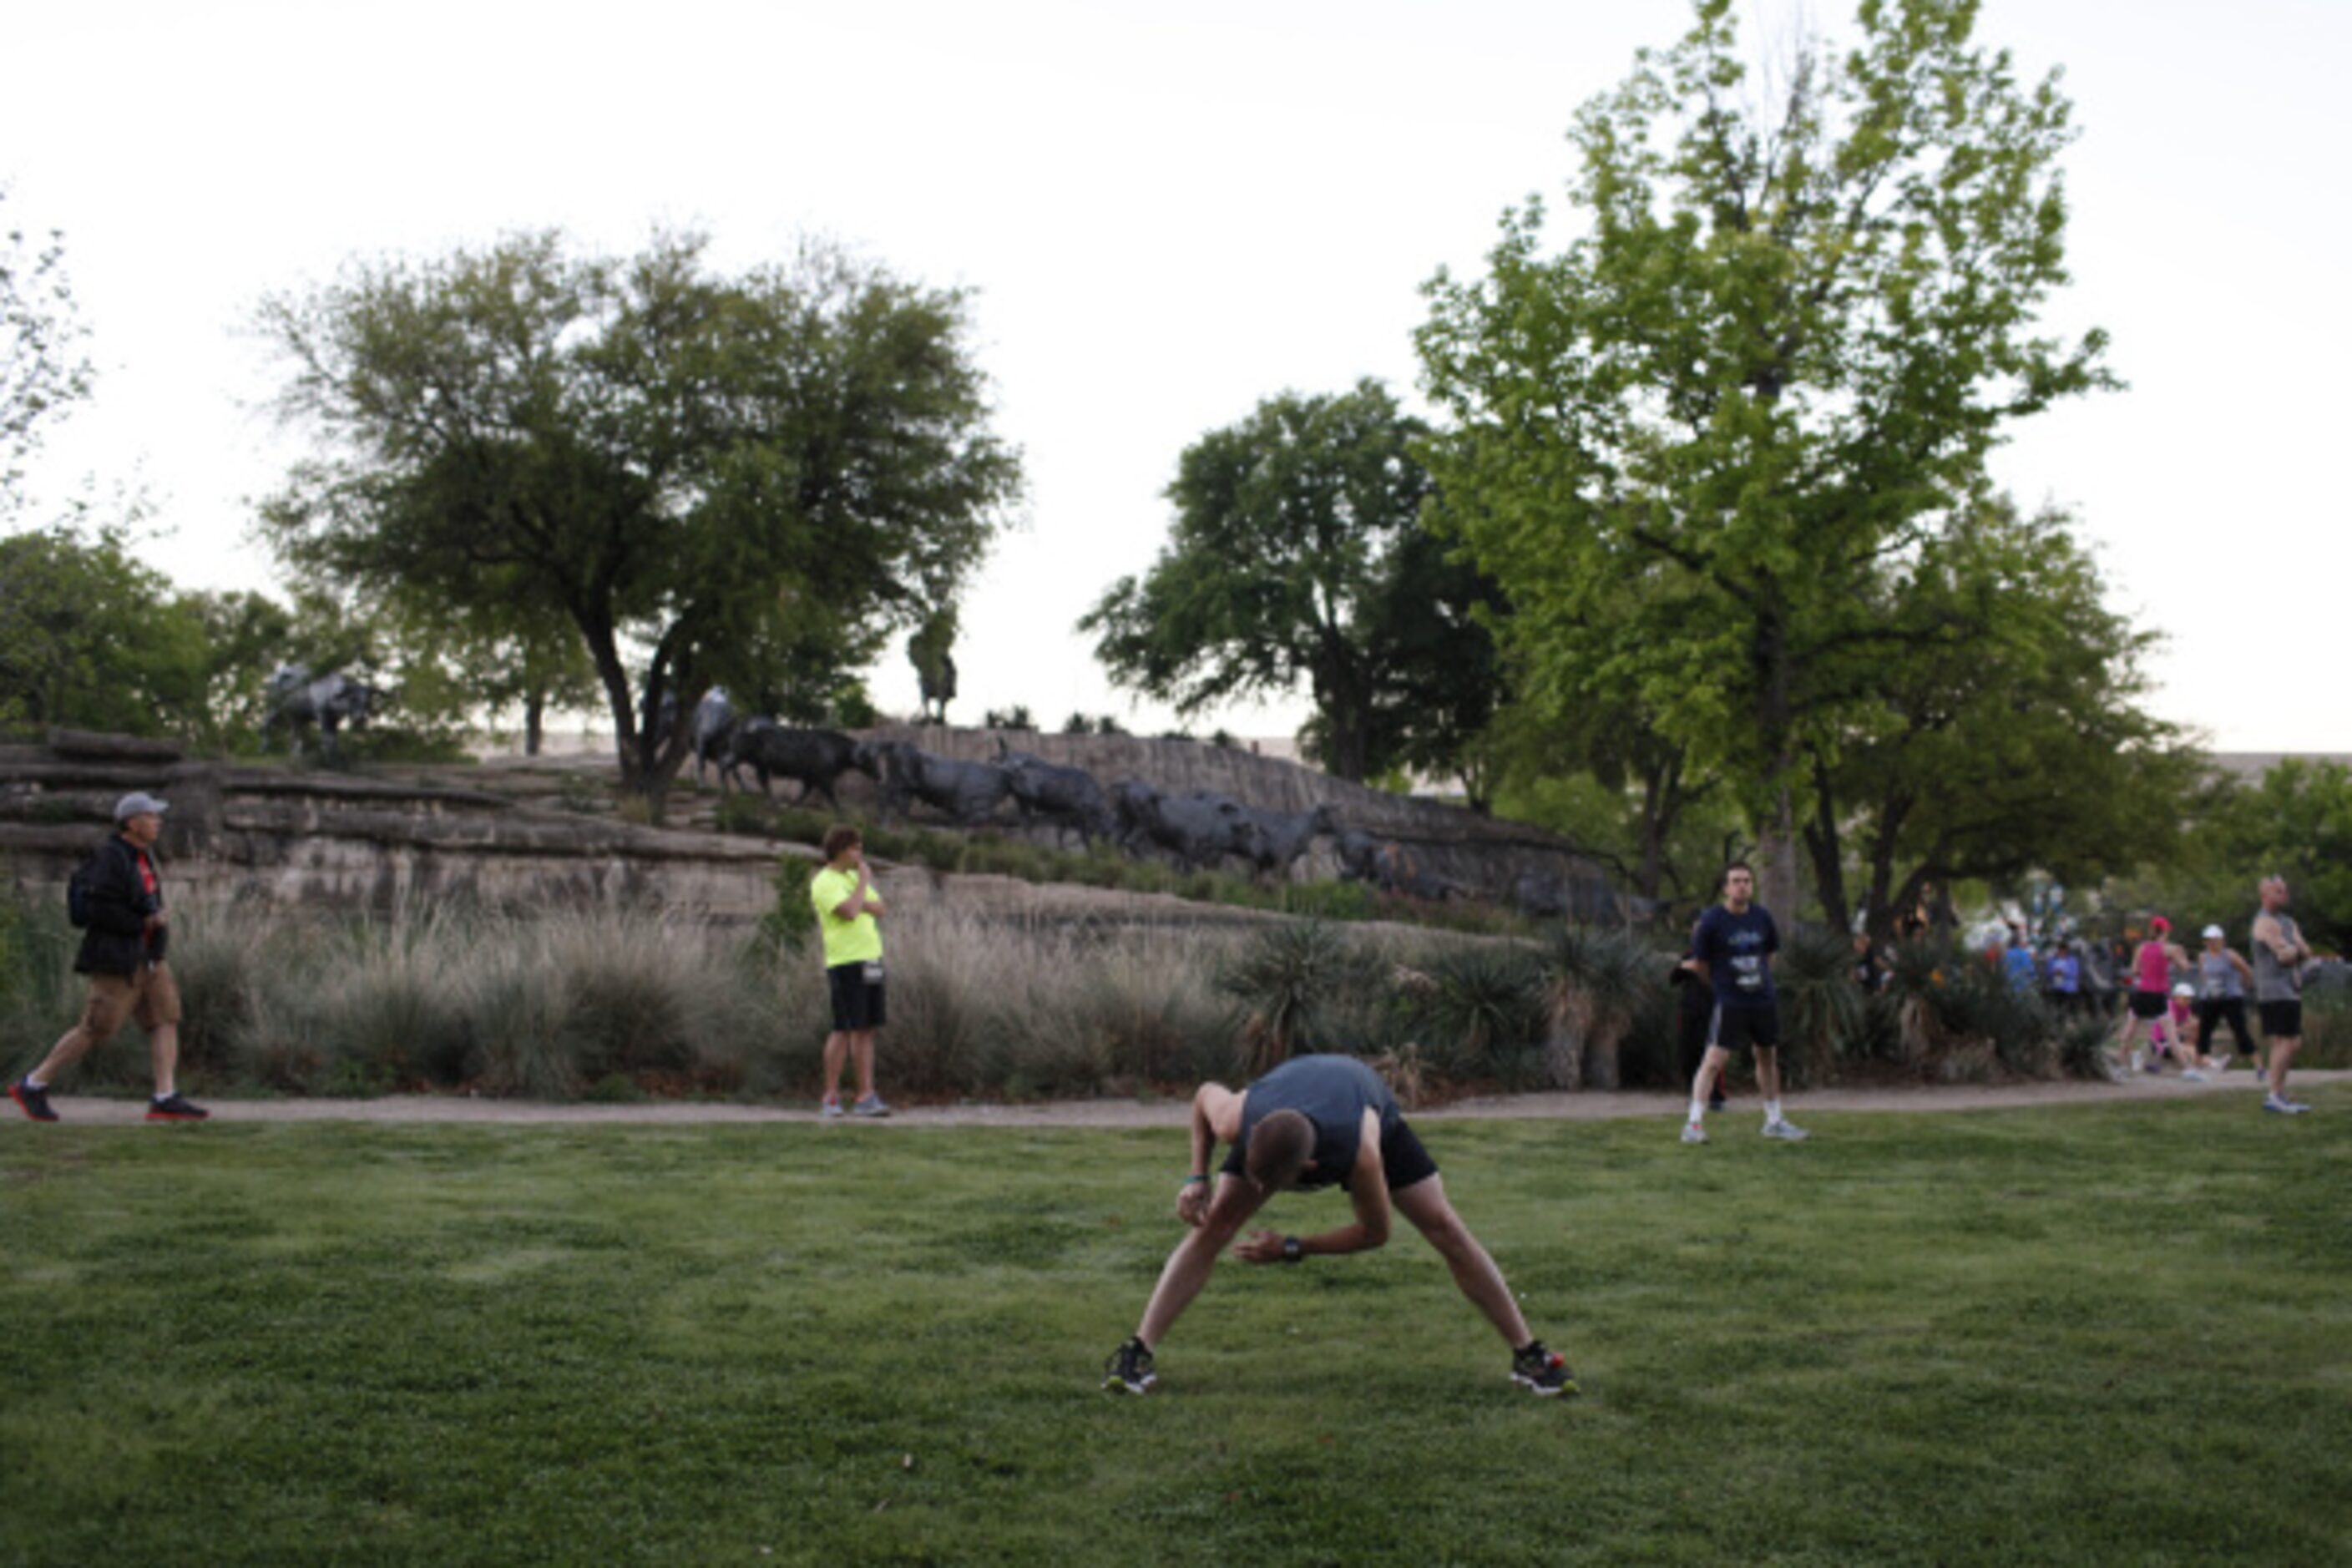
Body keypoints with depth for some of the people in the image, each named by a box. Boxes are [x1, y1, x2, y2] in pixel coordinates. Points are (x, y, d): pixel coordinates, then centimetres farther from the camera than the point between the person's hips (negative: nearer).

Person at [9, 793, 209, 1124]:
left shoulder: (141, 854, 12)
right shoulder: (111, 858, -16)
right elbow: (100, 911, -24)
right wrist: (145, 922, -17)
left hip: (145, 959, 9)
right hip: (117, 961, -9)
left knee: (166, 1018, -3)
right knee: (95, 1029, -2)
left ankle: (165, 1100, -8)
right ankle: (32, 1086, 13)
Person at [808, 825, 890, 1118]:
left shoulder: (853, 877, 19)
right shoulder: (824, 883, -7)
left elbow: (879, 909, 11)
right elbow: (850, 913, -21)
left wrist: (859, 902, -8)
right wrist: (864, 882, -8)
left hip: (870, 960, 8)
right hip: (845, 962, -8)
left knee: (867, 1030, 4)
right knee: (844, 1030, -6)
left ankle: (866, 1097, 5)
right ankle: (831, 1098, 1)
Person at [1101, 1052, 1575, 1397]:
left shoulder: (1360, 1155, -46)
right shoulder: (1239, 1122, -41)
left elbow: (1375, 1232, -26)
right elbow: (1205, 1092, -13)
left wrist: (1292, 1250, -27)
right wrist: (1197, 1178, -20)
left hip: (1369, 1109, -2)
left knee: (1444, 1227, -9)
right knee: (1213, 1224, -15)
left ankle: (1528, 1355, 3)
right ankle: (1137, 1353, -11)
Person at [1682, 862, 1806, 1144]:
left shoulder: (1762, 917, 4)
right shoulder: (1711, 920, -9)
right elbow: (1700, 962, -2)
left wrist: (1759, 979, 13)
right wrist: (1722, 985, 5)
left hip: (1763, 1001, 5)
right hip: (1729, 1004, -5)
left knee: (1768, 1057, 15)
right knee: (1714, 1060, -13)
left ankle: (1774, 1121, 30)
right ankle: (1695, 1123, -8)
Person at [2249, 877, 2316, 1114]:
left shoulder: (2288, 922, 20)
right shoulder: (2266, 923, -10)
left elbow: (2306, 953, 11)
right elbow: (2285, 955, -18)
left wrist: (2291, 950, -8)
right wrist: (2294, 950, 2)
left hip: (2291, 991, 10)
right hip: (2274, 990, -10)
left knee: (2292, 1043, 10)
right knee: (2285, 1042, -13)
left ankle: (2278, 1095, 14)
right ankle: (2275, 1095, -11)